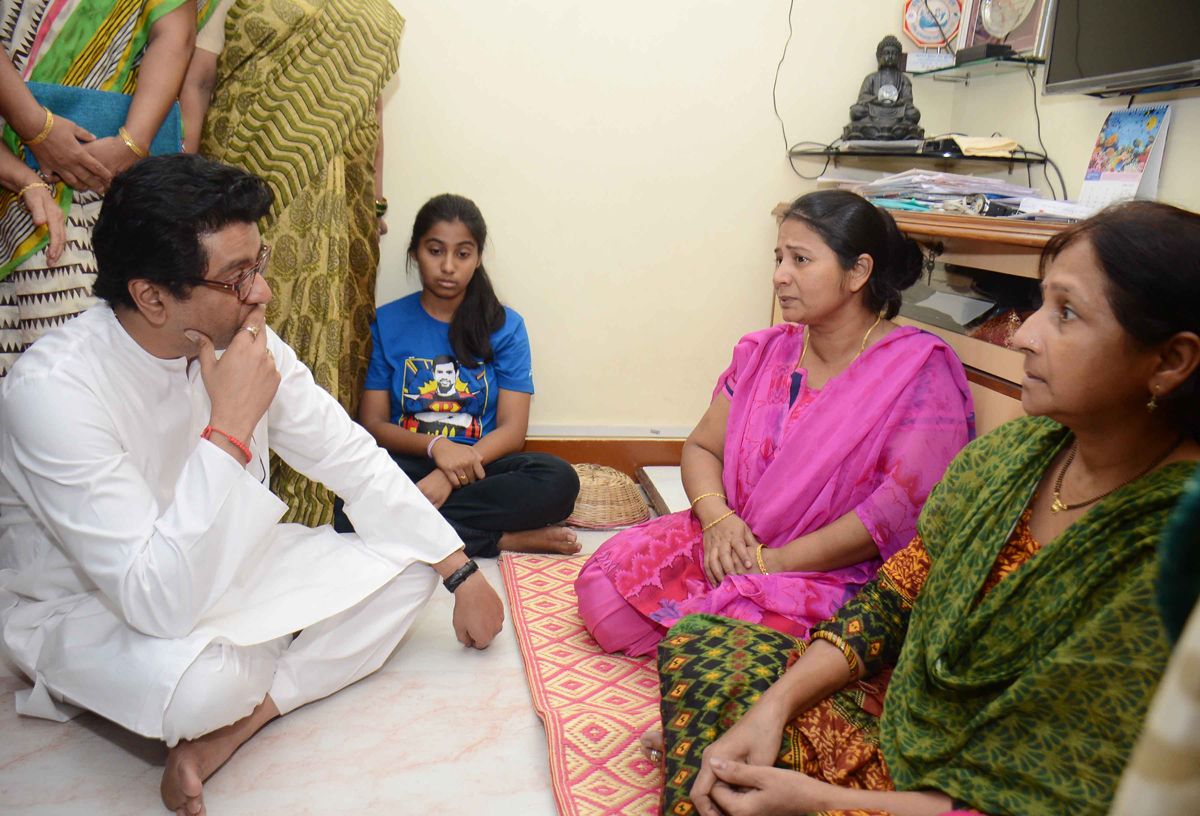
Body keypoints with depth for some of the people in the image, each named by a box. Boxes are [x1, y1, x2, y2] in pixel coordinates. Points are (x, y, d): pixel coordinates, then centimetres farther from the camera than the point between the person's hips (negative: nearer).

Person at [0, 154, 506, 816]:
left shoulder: (241, 338, -12)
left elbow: (352, 460, -2)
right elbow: (160, 604, -36)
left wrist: (461, 571, -3)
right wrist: (230, 428, -37)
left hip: (222, 568, 7)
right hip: (85, 608, -6)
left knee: (406, 568, -8)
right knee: (197, 685, -39)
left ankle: (228, 730, -13)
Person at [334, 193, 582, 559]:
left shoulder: (505, 326, 6)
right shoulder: (386, 323, 7)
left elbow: (512, 429, -2)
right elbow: (373, 423, 2)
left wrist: (450, 477, -20)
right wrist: (436, 446, -18)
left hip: (478, 465, 0)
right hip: (405, 466, 1)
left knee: (559, 479, -30)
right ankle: (500, 539, -21)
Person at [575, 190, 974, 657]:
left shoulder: (919, 369, -8)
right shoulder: (764, 352, 11)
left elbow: (904, 501, -17)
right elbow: (702, 448, 13)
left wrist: (780, 560, -18)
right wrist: (716, 516, -10)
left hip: (837, 573, -5)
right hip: (732, 547, 6)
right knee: (604, 588, -15)